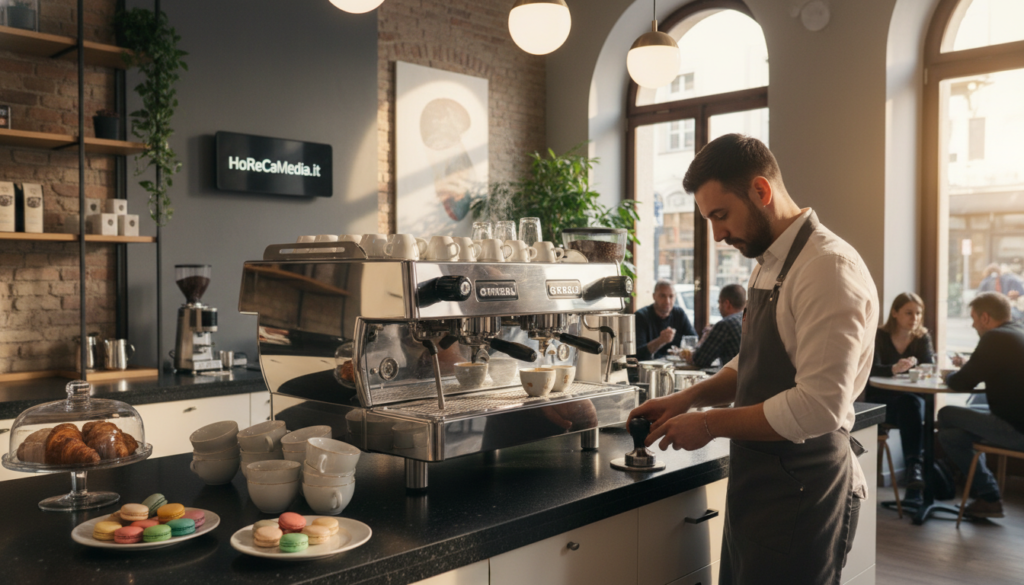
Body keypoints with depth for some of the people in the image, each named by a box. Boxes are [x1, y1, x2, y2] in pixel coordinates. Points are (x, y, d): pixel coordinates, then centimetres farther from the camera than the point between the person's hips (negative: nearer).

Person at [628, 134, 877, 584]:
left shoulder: (829, 267, -19)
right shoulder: (767, 267, 10)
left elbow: (819, 406, -25)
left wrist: (712, 423, -16)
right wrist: (690, 397, 5)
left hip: (802, 491, -8)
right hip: (757, 481, 8)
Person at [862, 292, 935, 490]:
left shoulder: (923, 337, 5)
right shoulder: (879, 336, -4)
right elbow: (872, 369, -21)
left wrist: (914, 364, -31)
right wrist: (893, 369, -43)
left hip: (912, 401, 2)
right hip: (880, 400, -2)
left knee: (914, 404, -33)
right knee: (909, 404, -33)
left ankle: (915, 465, -38)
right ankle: (916, 463, -36)